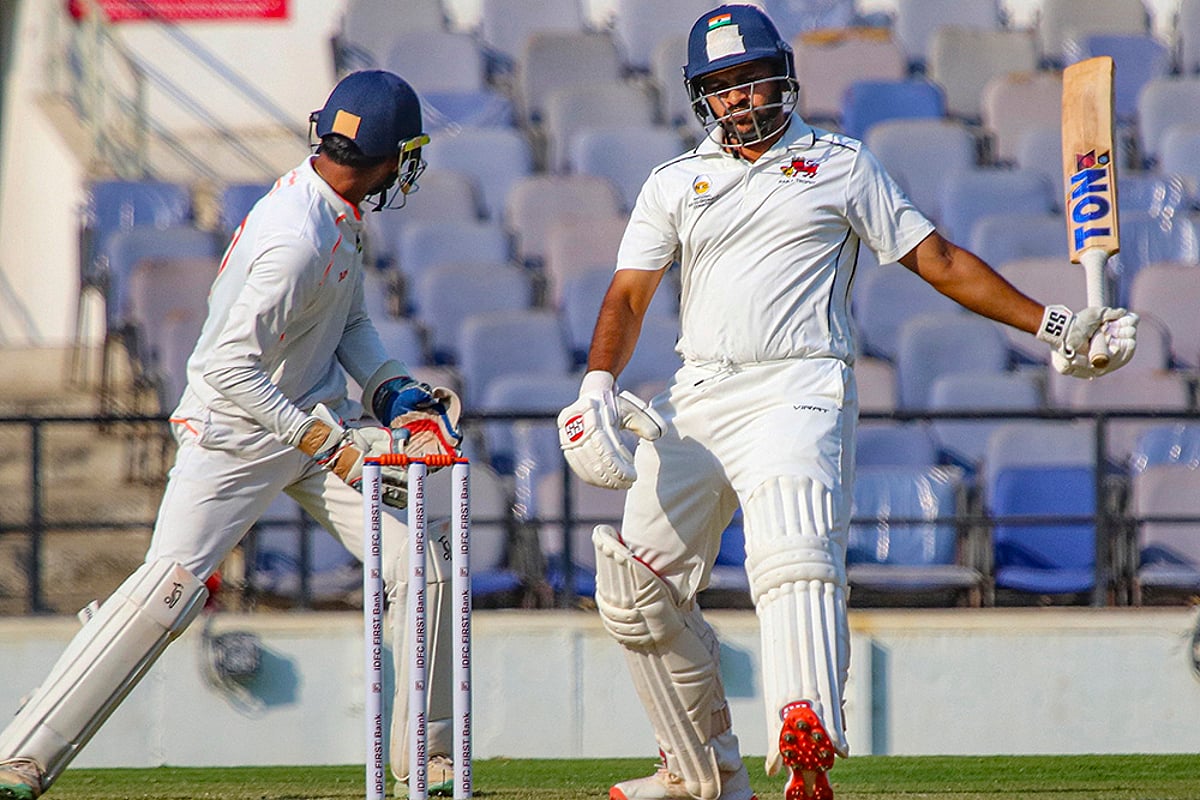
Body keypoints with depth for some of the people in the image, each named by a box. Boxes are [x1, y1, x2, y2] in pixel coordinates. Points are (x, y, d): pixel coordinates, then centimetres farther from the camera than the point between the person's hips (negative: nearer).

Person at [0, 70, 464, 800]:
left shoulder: (341, 212, 2)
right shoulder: (298, 237, -28)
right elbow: (230, 368, -30)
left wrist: (392, 391, -1)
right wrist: (330, 446, -28)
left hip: (317, 416, 9)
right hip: (236, 433, -9)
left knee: (421, 572, 1)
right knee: (169, 588, -16)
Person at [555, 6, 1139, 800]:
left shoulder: (841, 165, 11)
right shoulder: (673, 184, 16)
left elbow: (939, 260, 11)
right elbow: (628, 298, 8)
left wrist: (1052, 325, 4)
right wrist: (598, 386, -11)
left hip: (798, 391, -4)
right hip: (696, 401, 5)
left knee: (793, 559, -28)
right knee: (637, 586, 2)